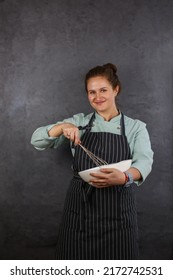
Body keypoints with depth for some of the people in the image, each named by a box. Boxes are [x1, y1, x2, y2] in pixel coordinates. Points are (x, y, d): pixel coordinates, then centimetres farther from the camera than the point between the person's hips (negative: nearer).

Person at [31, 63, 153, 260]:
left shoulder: (135, 127, 4)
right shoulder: (79, 122, 7)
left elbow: (144, 161, -14)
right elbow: (37, 140, 2)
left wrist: (124, 177, -37)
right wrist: (62, 127, -19)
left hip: (117, 210, -1)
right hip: (81, 206, 1)